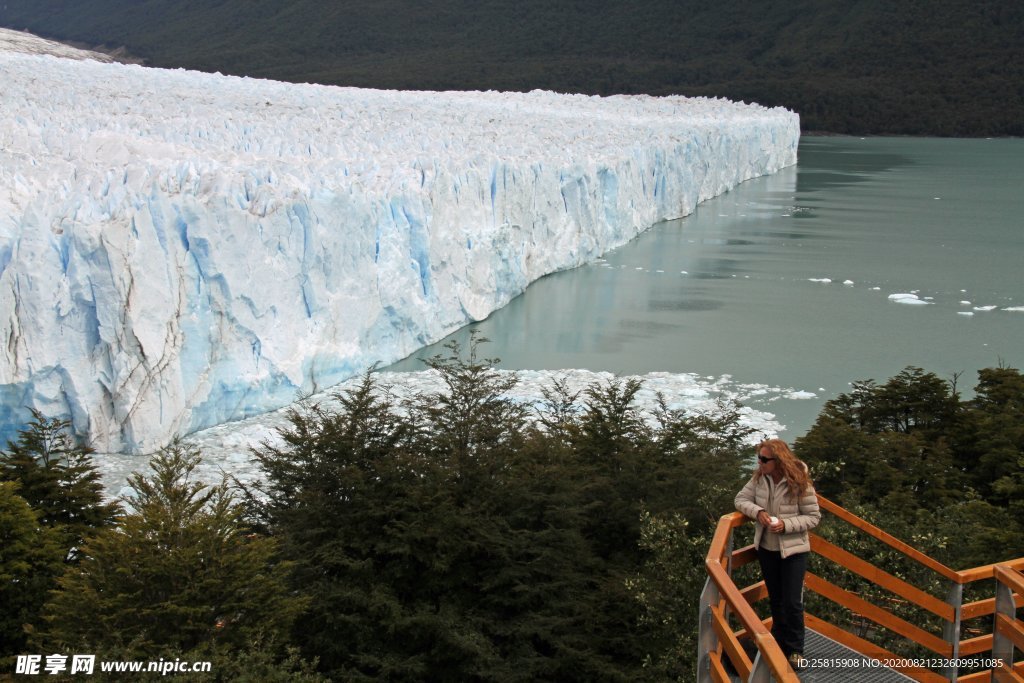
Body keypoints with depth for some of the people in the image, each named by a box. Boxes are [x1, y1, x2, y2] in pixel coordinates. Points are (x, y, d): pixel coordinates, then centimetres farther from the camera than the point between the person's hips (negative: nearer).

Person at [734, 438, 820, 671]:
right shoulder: (759, 478, -7)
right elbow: (741, 499, -2)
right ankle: (779, 643, 35)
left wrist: (786, 525, -27)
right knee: (775, 600, 18)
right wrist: (758, 511, -22)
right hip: (766, 548, 5)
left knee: (792, 602, -3)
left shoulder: (799, 483, -21)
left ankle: (795, 649, 15)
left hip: (793, 550, -5)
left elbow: (813, 517, -15)